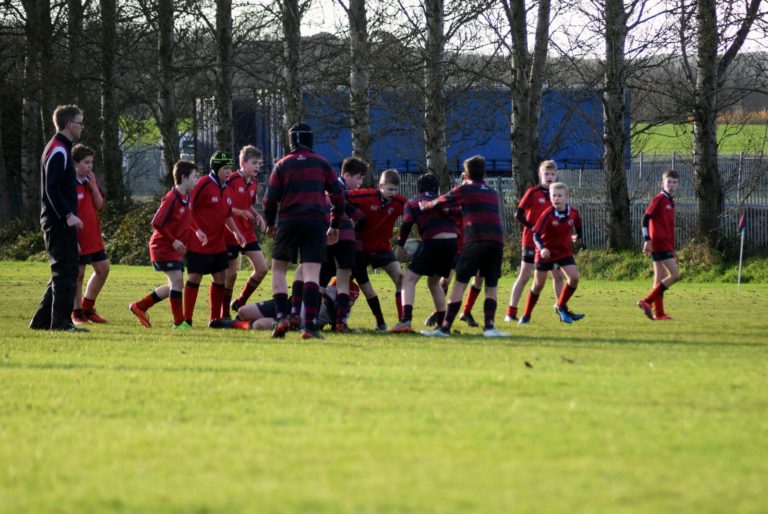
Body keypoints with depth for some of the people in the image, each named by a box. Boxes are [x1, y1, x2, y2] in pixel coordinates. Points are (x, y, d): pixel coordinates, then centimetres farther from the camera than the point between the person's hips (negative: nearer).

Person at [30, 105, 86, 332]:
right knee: (65, 270, -10)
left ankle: (42, 320, 16)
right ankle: (61, 321, -11)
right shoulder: (58, 151, -13)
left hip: (58, 221, 10)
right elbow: (52, 188, -21)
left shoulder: (60, 149, 18)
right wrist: (68, 215, -25)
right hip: (59, 222, -10)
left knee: (63, 271, 13)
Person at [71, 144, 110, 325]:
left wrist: (94, 186, -6)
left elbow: (99, 206, 7)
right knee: (78, 275, 0)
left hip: (93, 237, 8)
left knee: (103, 268, 11)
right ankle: (77, 314, 11)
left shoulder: (90, 182, 10)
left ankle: (88, 308, 24)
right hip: (78, 239, -8)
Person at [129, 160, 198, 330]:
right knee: (177, 280, -14)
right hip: (163, 245, -9)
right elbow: (156, 223, -21)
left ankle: (140, 306, 22)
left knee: (176, 284, 10)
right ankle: (179, 322, -9)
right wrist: (173, 241, -20)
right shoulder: (171, 198, -18)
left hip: (175, 248, 9)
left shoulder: (186, 198, 8)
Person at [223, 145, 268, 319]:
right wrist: (240, 212, -27)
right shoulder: (232, 180, -13)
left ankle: (239, 303, 16)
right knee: (231, 273, -2)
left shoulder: (253, 183, 10)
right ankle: (224, 314, 9)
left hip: (248, 233, 7)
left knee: (261, 268, 0)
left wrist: (257, 216, 4)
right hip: (231, 232, -7)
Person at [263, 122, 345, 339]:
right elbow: (338, 196, 8)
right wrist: (335, 226, 17)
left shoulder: (282, 165, 7)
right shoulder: (322, 164, 10)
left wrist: (270, 224, 18)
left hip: (289, 222, 0)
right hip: (316, 222, 0)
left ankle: (281, 316, -1)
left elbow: (270, 199, 3)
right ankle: (310, 326, -16)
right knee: (312, 273, -5)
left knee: (278, 268, 15)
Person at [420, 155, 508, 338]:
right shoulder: (493, 193, 24)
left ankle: (445, 328, -2)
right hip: (497, 241, 4)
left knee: (460, 284, -1)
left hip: (475, 240, -4)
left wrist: (425, 206, 31)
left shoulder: (465, 189, 8)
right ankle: (489, 326, -3)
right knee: (491, 287, 10)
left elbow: (441, 202, 10)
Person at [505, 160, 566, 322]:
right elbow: (519, 214, -10)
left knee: (558, 275, 7)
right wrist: (532, 227, -19)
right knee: (524, 275, -5)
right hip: (532, 240, -5)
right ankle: (511, 312, -3)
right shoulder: (533, 193, -8)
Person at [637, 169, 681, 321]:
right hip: (659, 244, -9)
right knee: (674, 275, -12)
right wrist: (647, 240, -21)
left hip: (666, 245, 9)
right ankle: (647, 301, -14)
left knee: (660, 279, 8)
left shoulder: (670, 202, 18)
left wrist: (672, 249, 25)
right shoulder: (659, 199, -8)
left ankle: (658, 313, 10)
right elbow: (646, 218, -14)